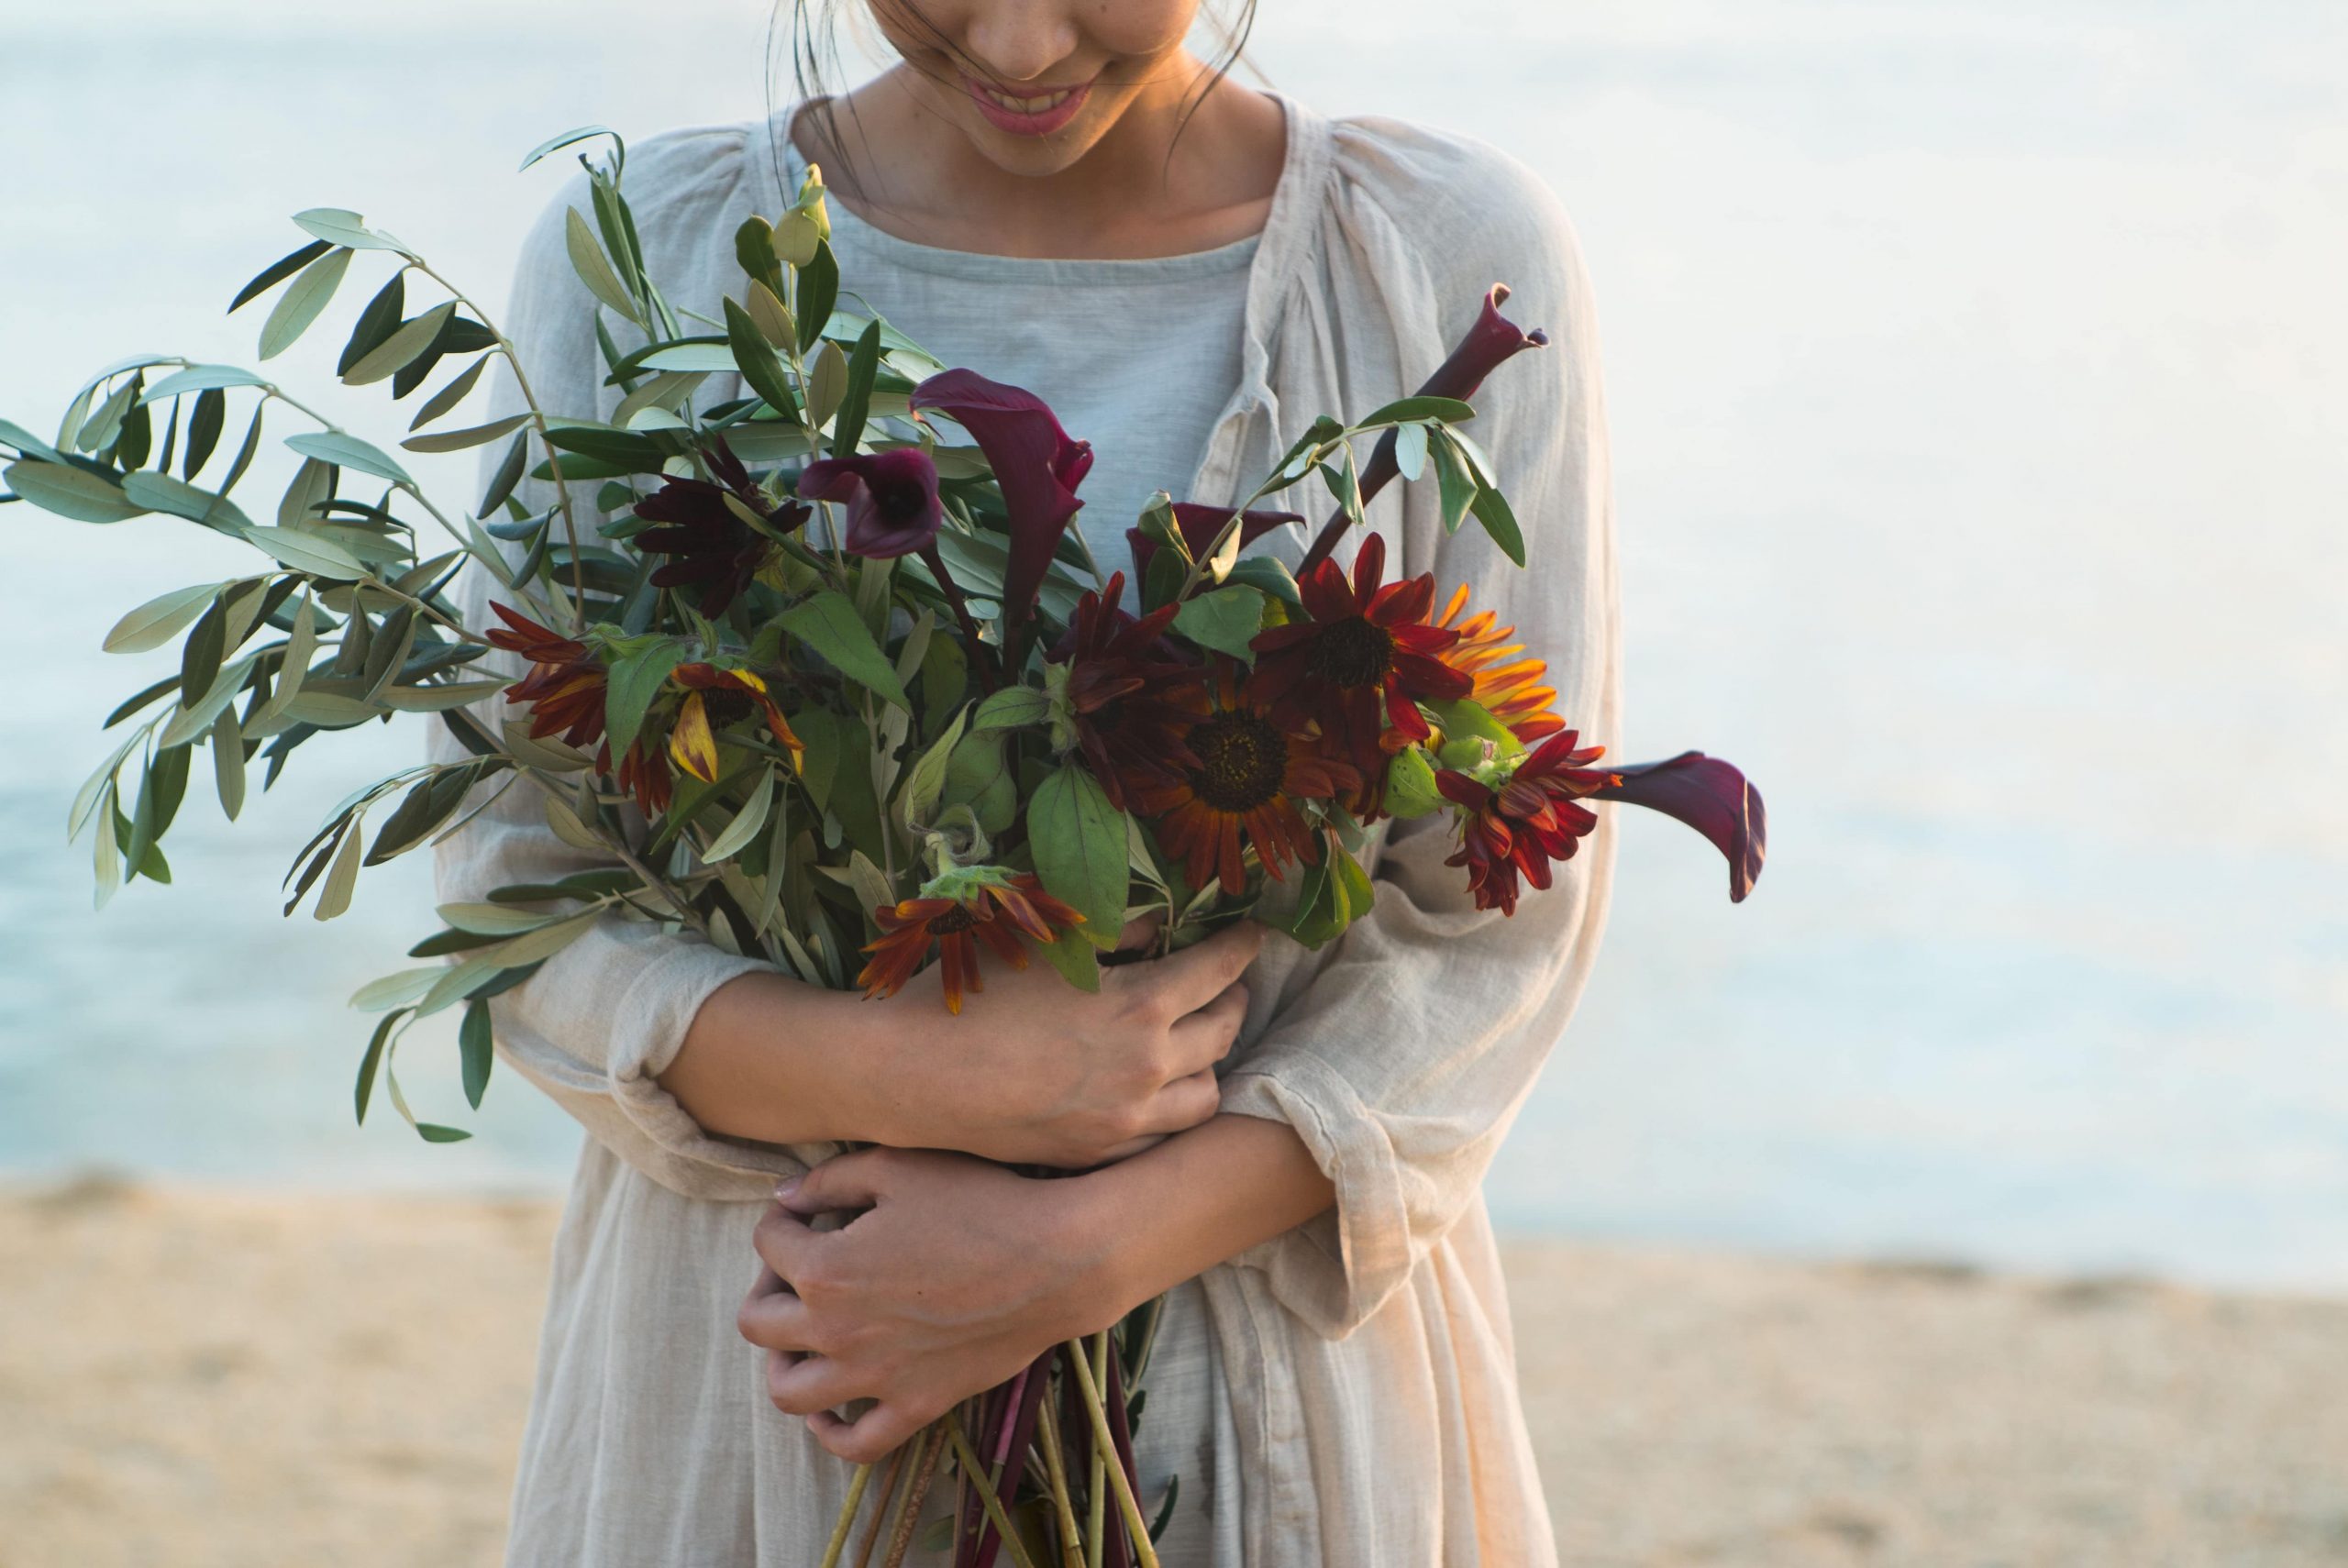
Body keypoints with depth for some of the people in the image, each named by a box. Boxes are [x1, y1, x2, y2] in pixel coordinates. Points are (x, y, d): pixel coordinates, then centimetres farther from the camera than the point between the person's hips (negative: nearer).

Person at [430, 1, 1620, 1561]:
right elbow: (513, 876, -5)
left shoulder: (1456, 258, -8)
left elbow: (1505, 908, -8)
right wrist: (917, 1074, -22)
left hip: (1278, 1338, 0)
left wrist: (1081, 1255, -19)